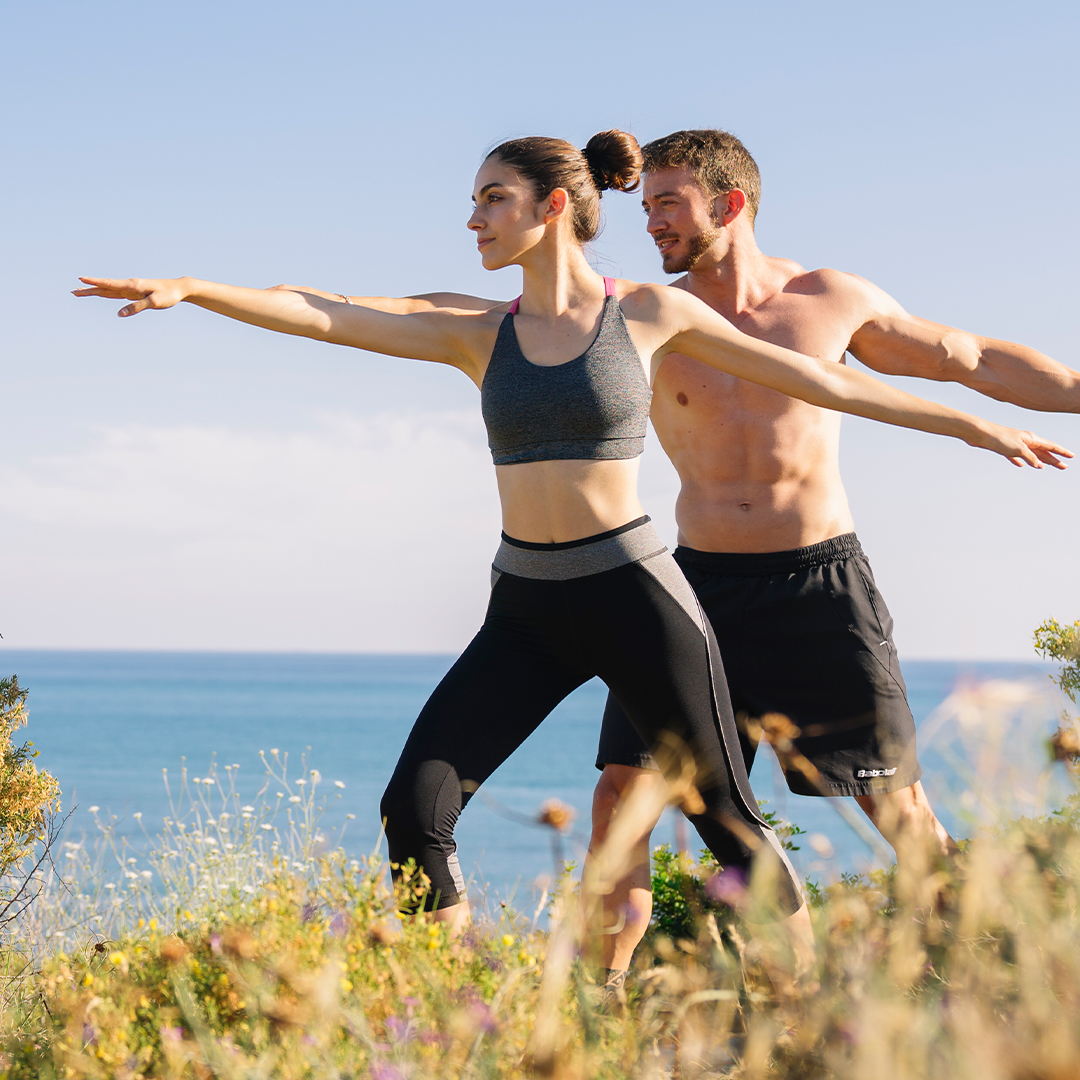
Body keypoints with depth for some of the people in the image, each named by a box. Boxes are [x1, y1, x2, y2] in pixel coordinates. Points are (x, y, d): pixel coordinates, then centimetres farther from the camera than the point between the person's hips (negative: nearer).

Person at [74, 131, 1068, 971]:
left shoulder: (652, 312, -1)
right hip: (525, 609, 3)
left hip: (633, 593, -3)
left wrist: (972, 425, 9)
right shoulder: (478, 334, 7)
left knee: (731, 823, 0)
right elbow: (321, 316, -3)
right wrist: (191, 289, -16)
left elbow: (818, 379, 6)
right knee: (414, 808, -9)